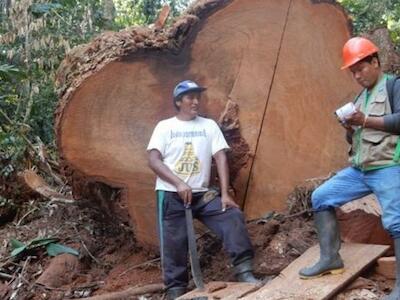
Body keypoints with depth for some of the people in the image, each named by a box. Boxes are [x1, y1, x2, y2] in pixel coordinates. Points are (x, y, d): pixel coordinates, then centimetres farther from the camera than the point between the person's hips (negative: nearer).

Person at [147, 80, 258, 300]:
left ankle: (243, 271, -11)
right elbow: (154, 160, -7)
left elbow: (220, 158, 1)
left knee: (232, 216, -16)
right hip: (171, 194, -2)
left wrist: (225, 194, -10)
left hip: (202, 193, 2)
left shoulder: (209, 125, 8)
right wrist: (179, 183, -20)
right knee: (174, 243, -3)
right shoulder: (165, 127, 3)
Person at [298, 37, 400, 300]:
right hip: (359, 170, 9)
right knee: (321, 197, 5)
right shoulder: (361, 97, 22)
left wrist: (366, 121, -18)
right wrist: (350, 129, 2)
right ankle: (330, 258, 8)